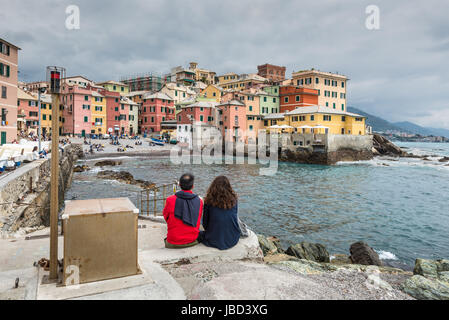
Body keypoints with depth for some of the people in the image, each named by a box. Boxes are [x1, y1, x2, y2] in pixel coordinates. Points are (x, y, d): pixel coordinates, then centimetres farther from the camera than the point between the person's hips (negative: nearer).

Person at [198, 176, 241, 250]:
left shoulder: (209, 201, -10)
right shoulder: (233, 199, -4)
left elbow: (205, 224, -1)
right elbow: (235, 218, 8)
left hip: (214, 241, -3)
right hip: (233, 240, 3)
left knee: (200, 233, 25)